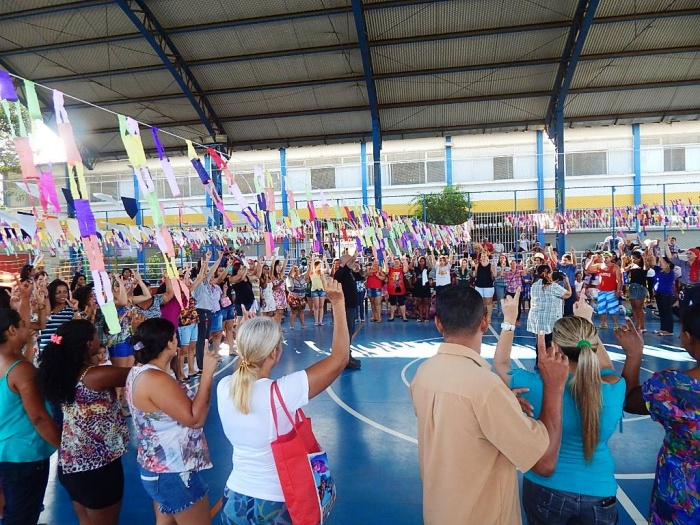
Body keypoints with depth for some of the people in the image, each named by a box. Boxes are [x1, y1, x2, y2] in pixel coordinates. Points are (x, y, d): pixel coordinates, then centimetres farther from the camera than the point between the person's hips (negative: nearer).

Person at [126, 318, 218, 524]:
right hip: (174, 474, -10)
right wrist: (207, 373, -26)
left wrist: (168, 365, 7)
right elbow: (195, 419, -28)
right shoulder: (155, 379, -28)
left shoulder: (139, 371, 2)